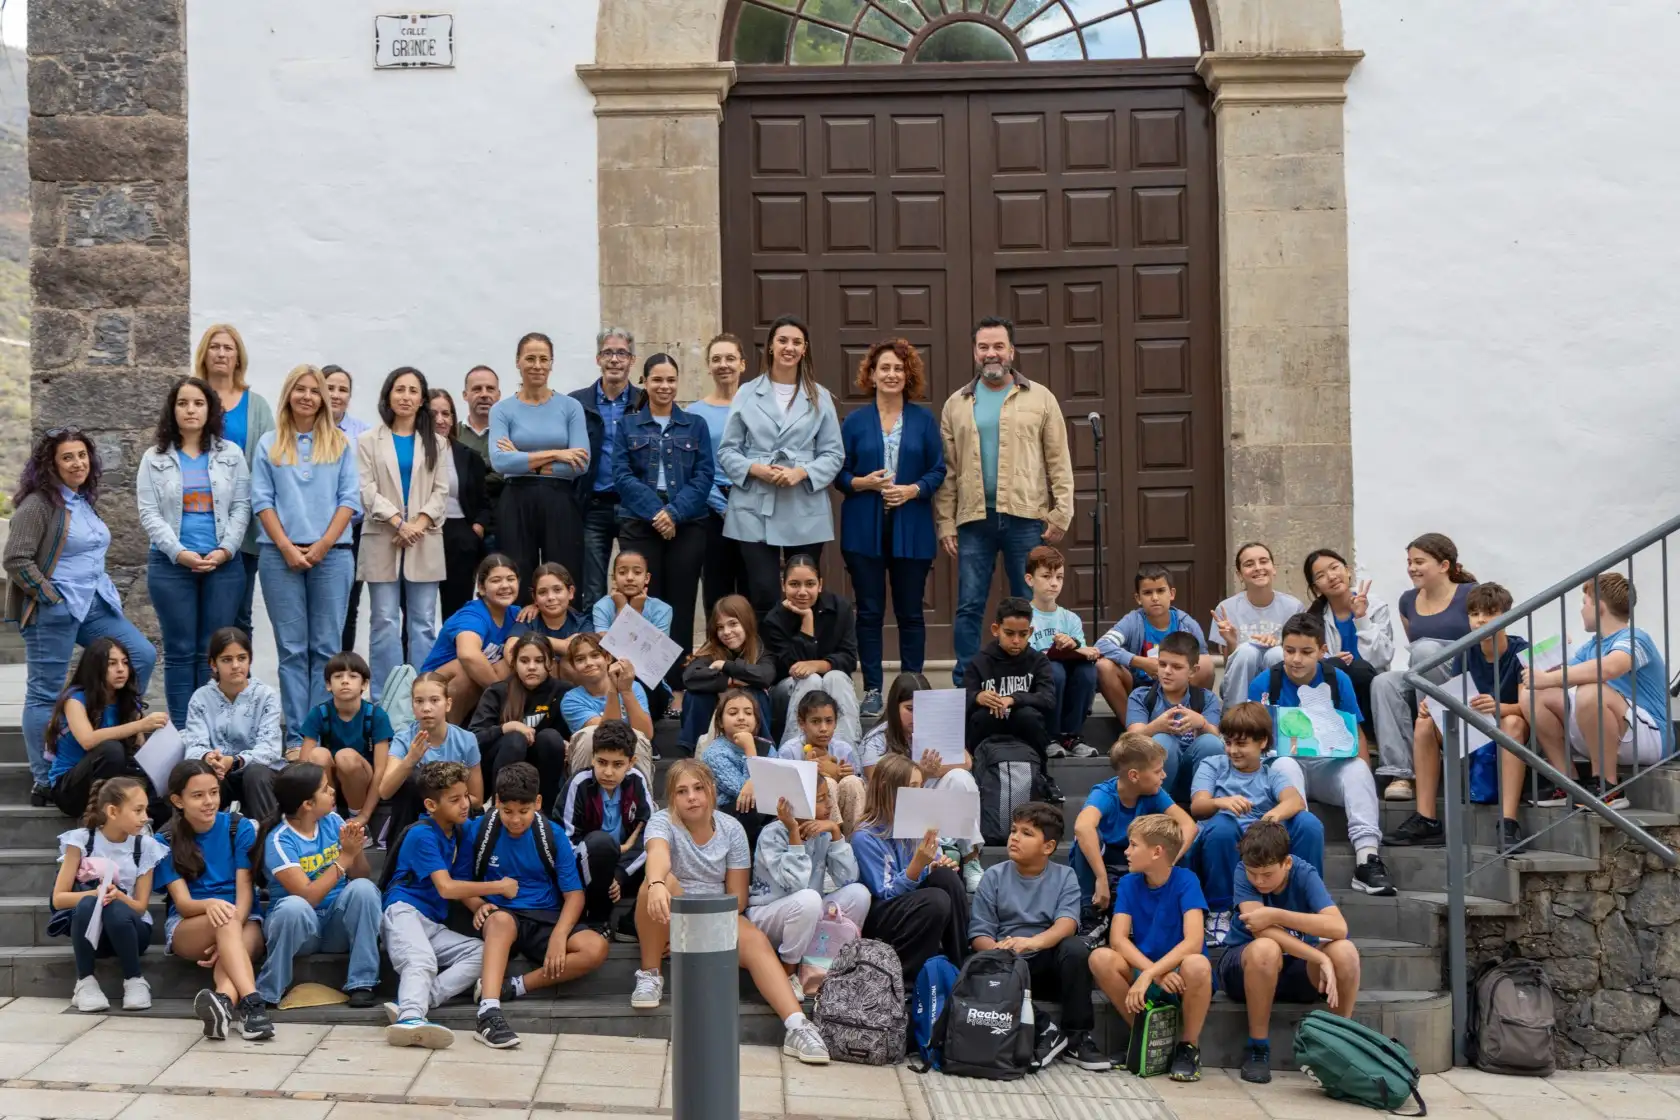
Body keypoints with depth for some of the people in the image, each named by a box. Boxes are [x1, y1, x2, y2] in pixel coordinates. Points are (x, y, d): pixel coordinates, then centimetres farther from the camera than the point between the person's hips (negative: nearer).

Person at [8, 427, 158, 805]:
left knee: (142, 655, 0)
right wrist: (50, 596, -16)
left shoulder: (84, 500, 13)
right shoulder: (38, 504, -12)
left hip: (95, 604, 8)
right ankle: (44, 782, 5)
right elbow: (16, 560, -18)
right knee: (45, 694, -1)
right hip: (54, 612, -8)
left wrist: (102, 590, 15)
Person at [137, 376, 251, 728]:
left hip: (224, 564, 1)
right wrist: (180, 553, -12)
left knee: (215, 652, 1)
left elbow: (241, 507, 5)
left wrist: (225, 550, -10)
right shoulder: (155, 458, 7)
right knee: (180, 651, 1)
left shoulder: (231, 455, 10)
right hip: (171, 564, 0)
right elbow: (149, 514, 0)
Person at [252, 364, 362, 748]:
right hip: (281, 555, 0)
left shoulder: (339, 444, 10)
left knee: (326, 647, -1)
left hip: (331, 554, 0)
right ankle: (295, 736, 2)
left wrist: (323, 545, -7)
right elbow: (261, 500, 4)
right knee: (292, 649, 1)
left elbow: (349, 498, 4)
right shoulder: (269, 445, 10)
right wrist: (287, 547, -8)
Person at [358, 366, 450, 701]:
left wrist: (420, 522, -10)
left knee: (423, 622, 0)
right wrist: (399, 522, -14)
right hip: (383, 542, -1)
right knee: (385, 621, -3)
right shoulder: (369, 441, 9)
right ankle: (384, 700, -1)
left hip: (425, 543, 2)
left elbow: (441, 491, 7)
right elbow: (367, 491, -1)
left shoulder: (437, 443, 15)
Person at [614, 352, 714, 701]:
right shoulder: (628, 426, 9)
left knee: (680, 606, 1)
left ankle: (677, 686, 5)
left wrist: (675, 512, -12)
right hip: (639, 525, -1)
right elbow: (622, 475, -1)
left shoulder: (695, 426, 11)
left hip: (687, 526, 1)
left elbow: (703, 476, 2)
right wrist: (655, 512, -13)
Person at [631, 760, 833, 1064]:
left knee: (756, 941, -28)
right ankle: (649, 975, -18)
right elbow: (658, 855, -36)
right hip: (670, 920, -2)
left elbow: (737, 895, -2)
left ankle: (796, 1026, -42)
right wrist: (656, 885, -59)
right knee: (663, 882, -34)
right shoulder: (663, 822, -9)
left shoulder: (731, 829, -1)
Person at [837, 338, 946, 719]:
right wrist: (862, 483, -15)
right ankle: (872, 691, 11)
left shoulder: (924, 420, 5)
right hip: (865, 529, 0)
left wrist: (913, 490, -14)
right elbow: (839, 473, 4)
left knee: (910, 612, 5)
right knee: (869, 612, 3)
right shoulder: (855, 421, 5)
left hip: (911, 529, 0)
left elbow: (938, 471, 3)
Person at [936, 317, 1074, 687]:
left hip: (1027, 518, -1)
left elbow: (1059, 461, 3)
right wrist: (945, 523, 2)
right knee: (969, 606, 2)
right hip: (973, 520, 1)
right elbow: (947, 469, 9)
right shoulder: (956, 405, 11)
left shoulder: (1040, 398, 6)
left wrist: (1060, 514, -5)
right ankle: (964, 687, 7)